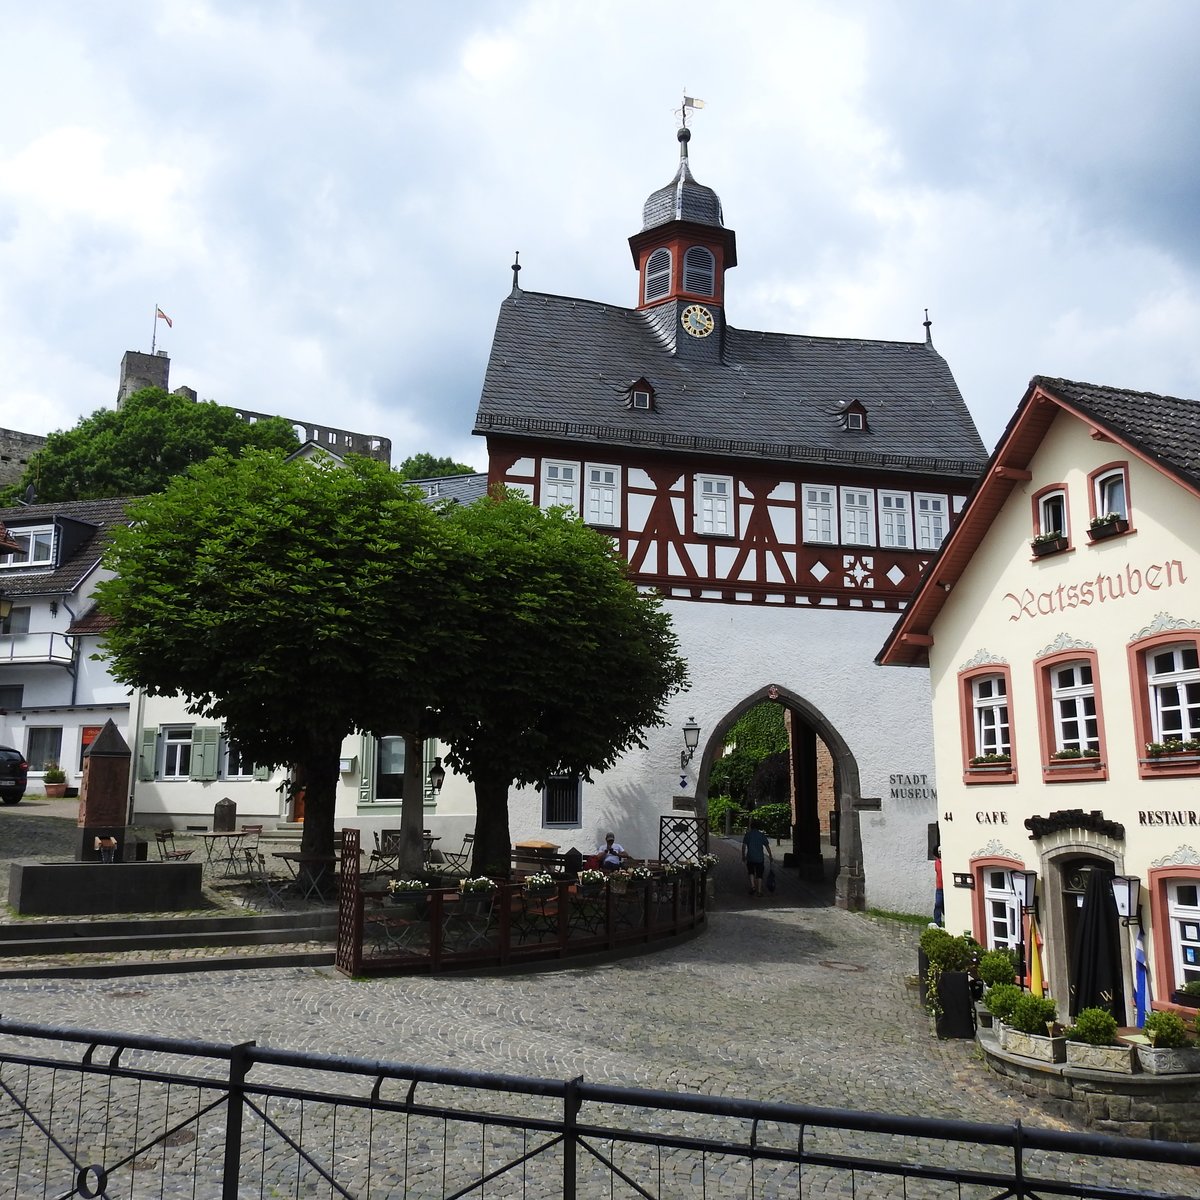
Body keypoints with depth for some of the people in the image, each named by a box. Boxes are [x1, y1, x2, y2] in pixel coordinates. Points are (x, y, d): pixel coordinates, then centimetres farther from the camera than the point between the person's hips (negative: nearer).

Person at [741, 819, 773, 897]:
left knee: (751, 872, 18)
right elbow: (767, 847, 1)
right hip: (760, 858, 1)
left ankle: (753, 886, 0)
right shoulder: (762, 835, 3)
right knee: (759, 874, 8)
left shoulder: (748, 834, 1)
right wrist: (771, 857, 7)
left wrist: (743, 856, 7)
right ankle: (759, 891, 8)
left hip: (750, 857, -1)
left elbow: (744, 846, -3)